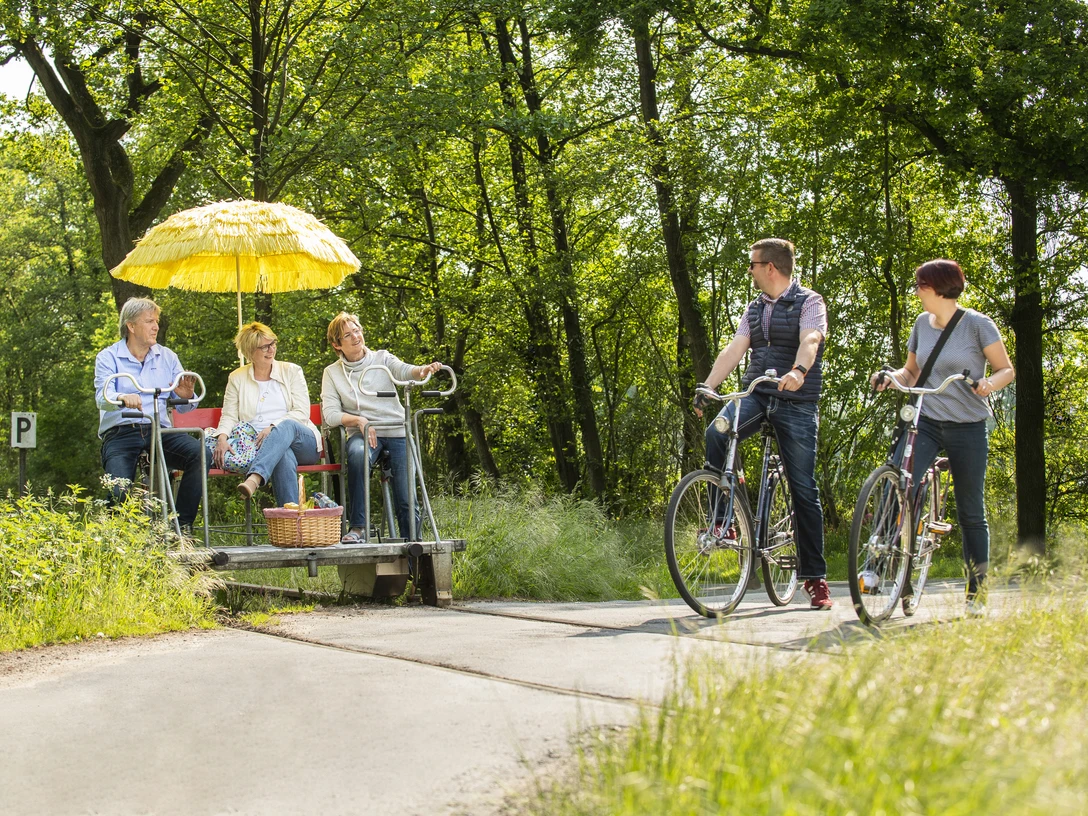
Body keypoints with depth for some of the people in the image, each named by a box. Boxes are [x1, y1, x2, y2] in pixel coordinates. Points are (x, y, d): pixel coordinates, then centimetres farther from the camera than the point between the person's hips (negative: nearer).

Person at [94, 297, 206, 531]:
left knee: (199, 452, -28)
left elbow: (182, 407, 11)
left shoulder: (167, 357, 18)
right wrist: (123, 398, -33)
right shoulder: (108, 358, 8)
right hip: (120, 433, -3)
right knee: (120, 493, -28)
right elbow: (102, 398, -10)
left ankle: (182, 525, -20)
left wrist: (186, 396, -15)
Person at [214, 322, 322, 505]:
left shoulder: (291, 371, 11)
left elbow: (302, 413, 1)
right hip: (258, 445, 0)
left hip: (303, 443, 0)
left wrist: (274, 427, -15)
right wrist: (222, 437, -16)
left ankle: (254, 478, -60)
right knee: (284, 456, -39)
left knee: (287, 426, -38)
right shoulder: (237, 378, 14)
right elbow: (229, 416, 7)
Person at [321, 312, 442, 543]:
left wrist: (423, 370, -35)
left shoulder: (381, 358, 9)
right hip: (362, 433, -1)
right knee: (358, 454, -37)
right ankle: (357, 527, -32)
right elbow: (330, 414, 1)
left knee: (407, 501, -13)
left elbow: (404, 371, -12)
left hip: (397, 431, 1)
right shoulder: (332, 373, 9)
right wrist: (359, 420, -16)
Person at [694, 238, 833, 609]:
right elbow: (734, 349, 5)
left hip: (796, 403, -4)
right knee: (716, 434, -28)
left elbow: (810, 341, -22)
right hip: (756, 395, 4)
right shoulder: (754, 308, 15)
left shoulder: (809, 302, -3)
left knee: (804, 490, -2)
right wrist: (707, 386, -10)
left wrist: (798, 371, -43)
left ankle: (815, 577, 5)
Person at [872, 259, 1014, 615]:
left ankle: (977, 592, 18)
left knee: (971, 514, 5)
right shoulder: (923, 323, 8)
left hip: (967, 427, -3)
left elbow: (1007, 369, -2)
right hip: (925, 422, 3)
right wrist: (890, 377, -5)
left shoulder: (976, 324, -5)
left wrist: (989, 383, -24)